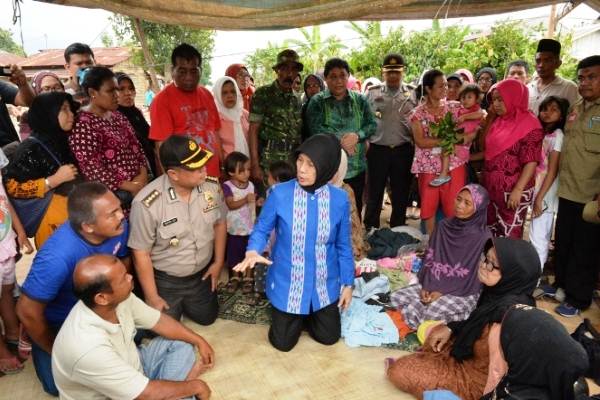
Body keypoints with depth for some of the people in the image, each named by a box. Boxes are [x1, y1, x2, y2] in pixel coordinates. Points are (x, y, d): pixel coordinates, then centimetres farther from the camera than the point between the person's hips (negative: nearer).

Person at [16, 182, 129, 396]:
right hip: (58, 321, -4)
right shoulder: (57, 257, -42)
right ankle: (35, 342, 24)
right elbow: (27, 311, -28)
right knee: (61, 385, -1)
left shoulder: (118, 227, -25)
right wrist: (54, 349, -11)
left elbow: (123, 261, -2)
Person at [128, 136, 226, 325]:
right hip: (165, 281, -4)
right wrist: (152, 297, -12)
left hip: (201, 274, 4)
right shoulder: (147, 203, -31)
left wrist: (218, 262, 4)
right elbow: (141, 253, -20)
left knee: (207, 318, 22)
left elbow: (219, 223, 2)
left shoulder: (212, 186, -17)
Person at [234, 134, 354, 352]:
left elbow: (343, 246, -2)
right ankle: (298, 316, 41)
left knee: (329, 337, 15)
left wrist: (348, 283, 3)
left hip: (324, 284, 2)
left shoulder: (339, 199, -13)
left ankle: (310, 314, 44)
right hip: (287, 283, -1)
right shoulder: (279, 194, -18)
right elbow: (261, 229, -6)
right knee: (282, 342, 10)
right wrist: (252, 252, -28)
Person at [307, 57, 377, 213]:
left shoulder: (360, 100, 10)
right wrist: (341, 139, -17)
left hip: (356, 168, 3)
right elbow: (316, 128, -11)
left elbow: (372, 124, 3)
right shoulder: (317, 101, 2)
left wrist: (357, 136, -17)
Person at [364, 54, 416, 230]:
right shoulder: (372, 92, 5)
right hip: (377, 149, -1)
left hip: (403, 151, 1)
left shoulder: (413, 93, 7)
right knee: (374, 193, 7)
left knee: (401, 195, 10)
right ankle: (370, 231, 20)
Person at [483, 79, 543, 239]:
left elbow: (531, 162, -17)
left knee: (509, 236, 2)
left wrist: (518, 190, -21)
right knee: (490, 233, 12)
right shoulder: (499, 121, 11)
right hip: (492, 188, 7)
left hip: (513, 191, -7)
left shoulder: (529, 124, -11)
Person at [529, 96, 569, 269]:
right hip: (535, 190, 7)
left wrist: (540, 198, -17)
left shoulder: (558, 136, -12)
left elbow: (552, 172, -15)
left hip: (545, 194, -7)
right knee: (541, 236, 17)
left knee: (538, 237, -3)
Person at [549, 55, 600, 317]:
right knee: (563, 242, 17)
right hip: (567, 191, 6)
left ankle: (578, 298, 21)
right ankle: (561, 283, 35)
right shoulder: (575, 109, 10)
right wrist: (560, 180, 11)